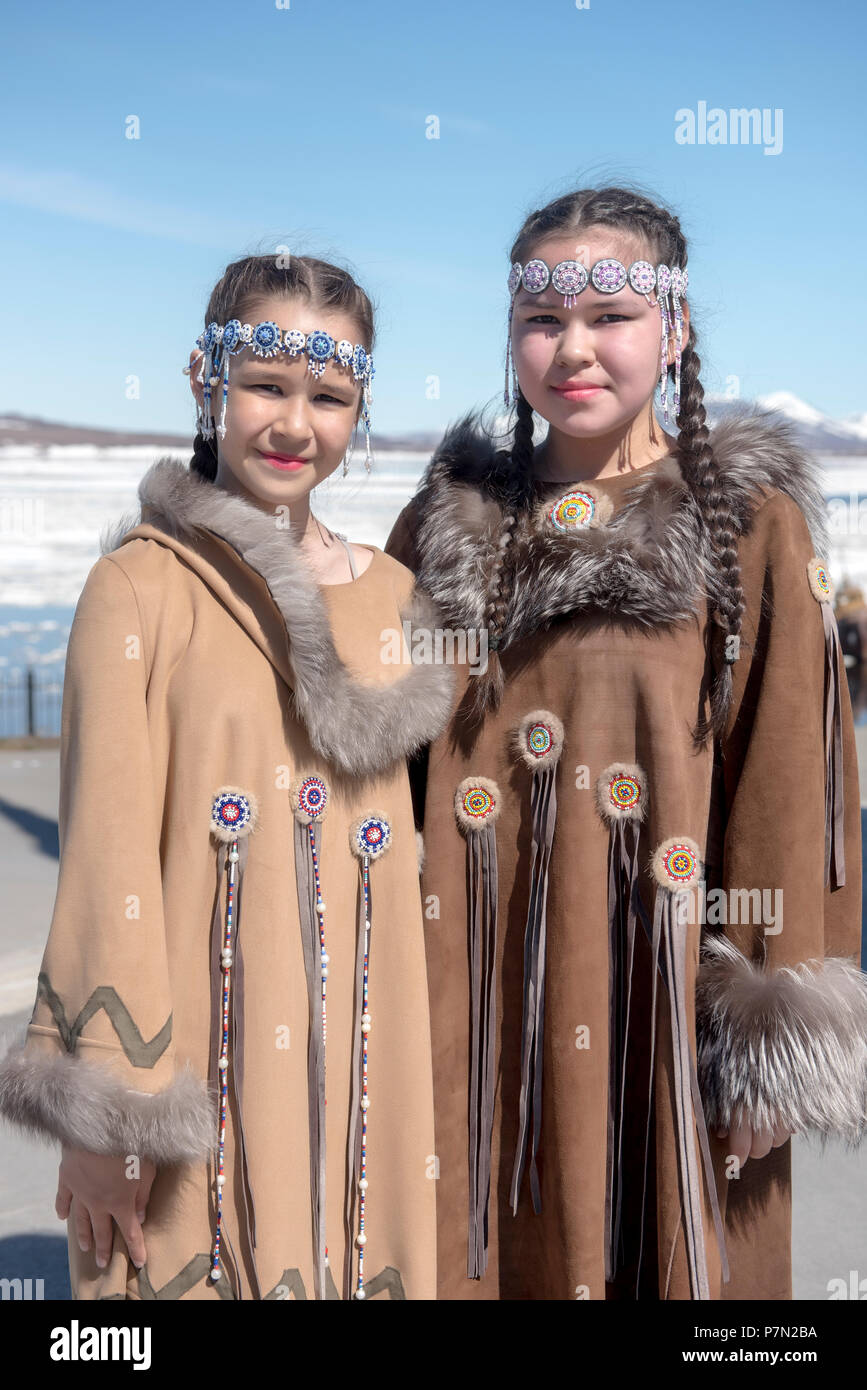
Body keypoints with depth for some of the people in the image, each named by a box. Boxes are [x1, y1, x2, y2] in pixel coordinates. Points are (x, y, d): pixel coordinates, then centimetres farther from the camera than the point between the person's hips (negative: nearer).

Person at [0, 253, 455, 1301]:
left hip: (361, 1060, 4)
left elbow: (407, 848, 11)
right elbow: (107, 858, -9)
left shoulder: (392, 594, 7)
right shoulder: (141, 587, -7)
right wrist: (108, 1114, -10)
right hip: (198, 1059, -4)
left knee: (354, 1263, 13)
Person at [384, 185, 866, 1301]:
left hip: (660, 989, -2)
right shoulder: (450, 522, 7)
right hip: (474, 992, 3)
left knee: (656, 1243, 9)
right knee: (477, 1244, 12)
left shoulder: (750, 526, -3)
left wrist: (774, 1047, -7)